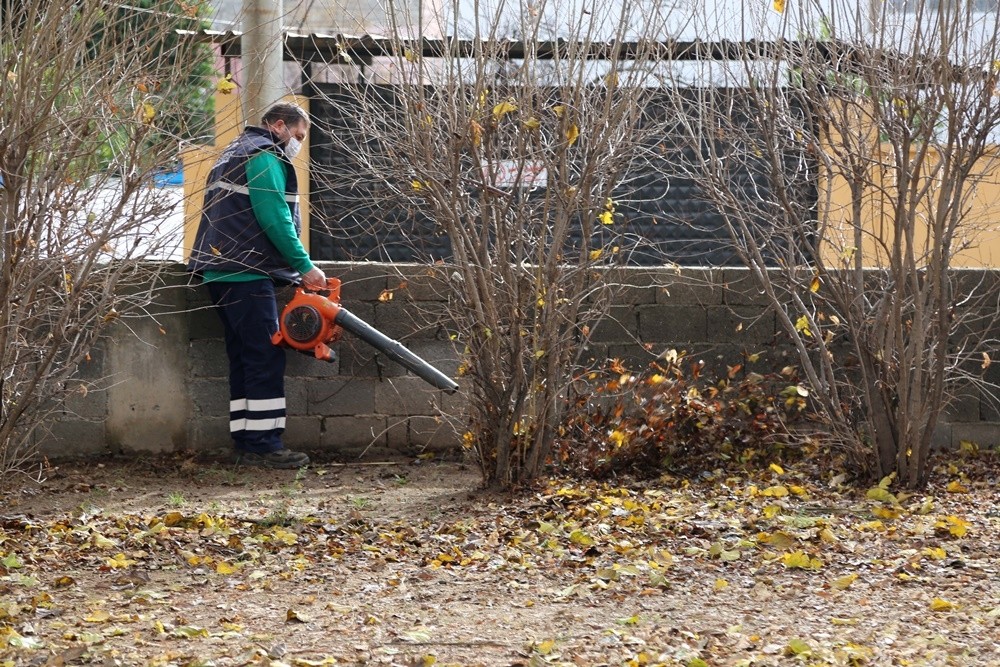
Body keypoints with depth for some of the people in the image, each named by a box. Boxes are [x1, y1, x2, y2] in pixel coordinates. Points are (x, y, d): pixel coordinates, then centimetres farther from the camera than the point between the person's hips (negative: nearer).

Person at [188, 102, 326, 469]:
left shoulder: (235, 153, 25)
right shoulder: (264, 156, -8)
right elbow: (275, 218, -17)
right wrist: (305, 266, -13)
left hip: (222, 271, 10)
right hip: (246, 274, -10)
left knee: (245, 359, 9)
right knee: (266, 358, -10)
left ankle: (246, 444, 7)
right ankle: (263, 445, -13)